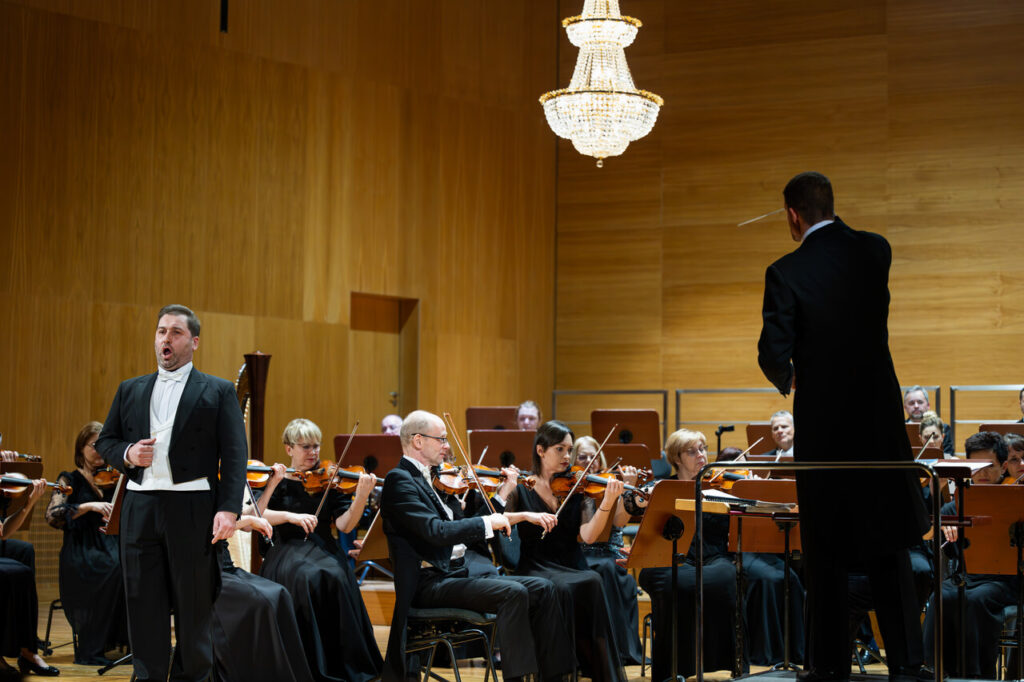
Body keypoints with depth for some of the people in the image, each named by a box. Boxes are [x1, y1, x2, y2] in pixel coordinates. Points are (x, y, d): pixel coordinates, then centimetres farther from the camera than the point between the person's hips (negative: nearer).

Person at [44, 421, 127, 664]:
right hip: (81, 555, -4)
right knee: (116, 566, -35)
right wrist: (89, 506, -21)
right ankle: (89, 650, -25)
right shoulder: (71, 480, 7)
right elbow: (53, 515, -10)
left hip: (112, 550, 4)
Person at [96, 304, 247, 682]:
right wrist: (127, 454, -4)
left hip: (193, 509, -3)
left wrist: (229, 508, -14)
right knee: (143, 605, 4)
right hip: (140, 509, 3)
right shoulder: (130, 390, 17)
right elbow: (104, 441, 19)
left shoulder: (218, 392, 6)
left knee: (194, 605, 3)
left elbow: (234, 455, -2)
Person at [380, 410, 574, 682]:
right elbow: (438, 532, -24)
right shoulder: (399, 480, -11)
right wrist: (488, 522, -16)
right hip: (429, 585, -10)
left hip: (456, 574, 10)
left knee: (542, 589, -2)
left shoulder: (423, 479, 19)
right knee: (514, 593, -28)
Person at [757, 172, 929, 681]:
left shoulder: (786, 273, -12)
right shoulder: (875, 251, 1)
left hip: (822, 421, -3)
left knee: (826, 550, 7)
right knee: (889, 545, 11)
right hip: (880, 417, 3)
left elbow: (774, 351, -13)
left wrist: (786, 378, 9)